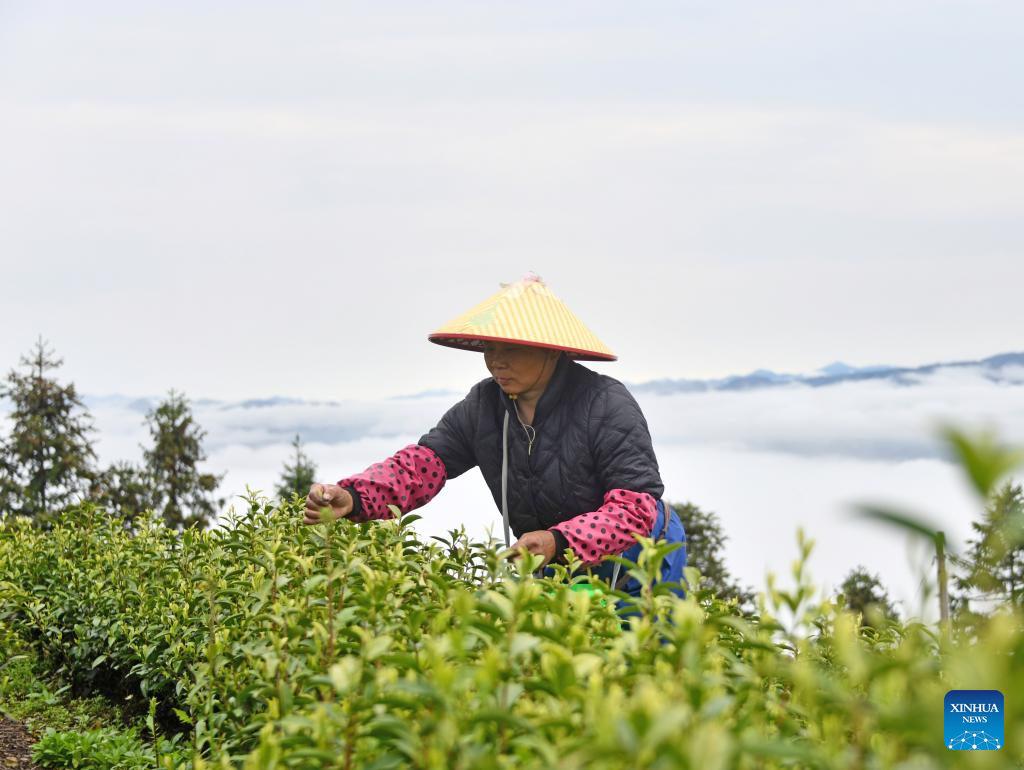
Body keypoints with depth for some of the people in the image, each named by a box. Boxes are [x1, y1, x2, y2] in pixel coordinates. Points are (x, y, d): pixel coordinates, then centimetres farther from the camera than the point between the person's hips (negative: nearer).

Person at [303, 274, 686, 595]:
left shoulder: (606, 404, -25)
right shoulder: (483, 406, -8)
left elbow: (637, 505, -28)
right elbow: (423, 463, -16)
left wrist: (559, 541, -43)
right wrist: (352, 498, -36)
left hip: (638, 564, -4)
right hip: (554, 569, 5)